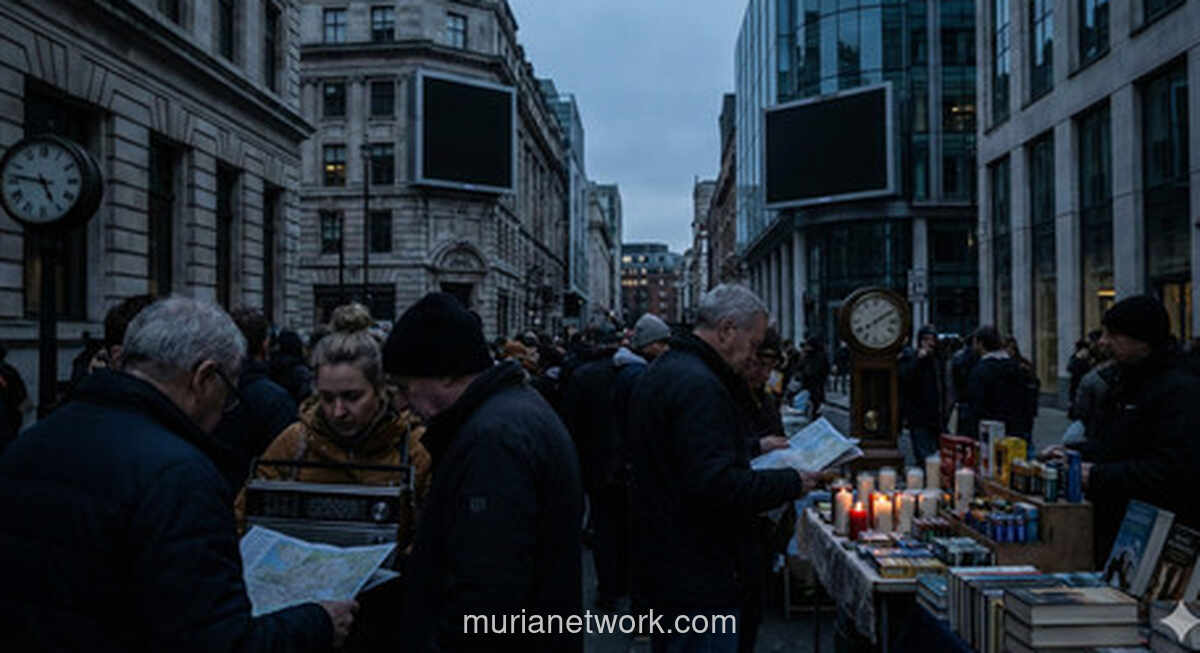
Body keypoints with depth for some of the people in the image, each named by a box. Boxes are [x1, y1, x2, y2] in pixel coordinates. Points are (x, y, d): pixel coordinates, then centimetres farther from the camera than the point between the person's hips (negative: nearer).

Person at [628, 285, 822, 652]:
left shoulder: (660, 372, 12)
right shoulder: (699, 386, -22)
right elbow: (718, 486, -29)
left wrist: (754, 449, 15)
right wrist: (793, 483, -17)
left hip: (665, 564, 11)